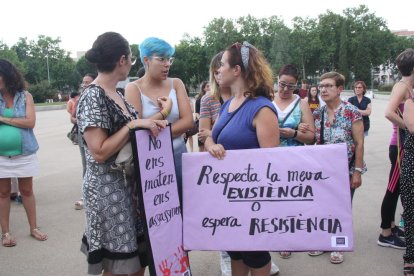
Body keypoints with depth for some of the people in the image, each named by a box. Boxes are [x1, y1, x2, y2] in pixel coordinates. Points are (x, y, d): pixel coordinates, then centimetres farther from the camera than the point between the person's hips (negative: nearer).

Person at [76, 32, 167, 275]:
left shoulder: (116, 94, 9)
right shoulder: (93, 97, -17)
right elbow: (99, 152, -23)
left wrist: (151, 123, 5)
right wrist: (133, 125, -23)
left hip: (129, 183, 9)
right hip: (108, 188, -9)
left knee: (139, 254, 18)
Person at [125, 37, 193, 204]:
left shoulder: (176, 84, 4)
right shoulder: (134, 88, -4)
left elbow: (188, 121, -5)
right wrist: (164, 112, -10)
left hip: (178, 154, 3)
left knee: (182, 203, 10)